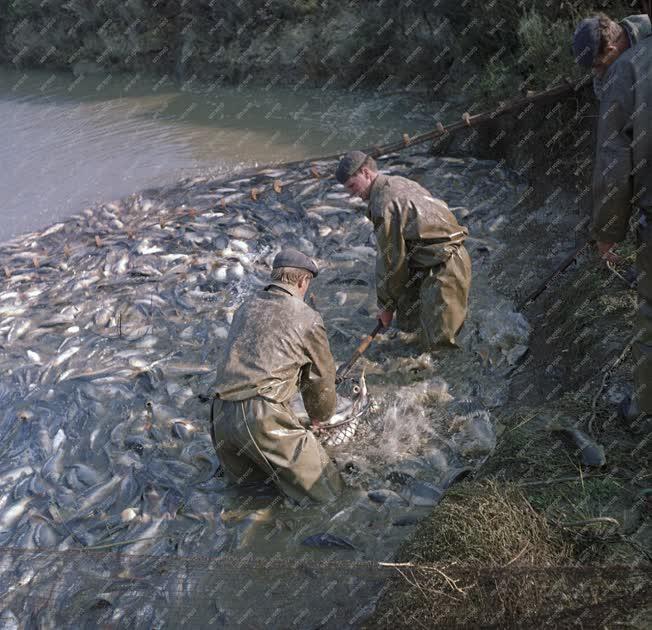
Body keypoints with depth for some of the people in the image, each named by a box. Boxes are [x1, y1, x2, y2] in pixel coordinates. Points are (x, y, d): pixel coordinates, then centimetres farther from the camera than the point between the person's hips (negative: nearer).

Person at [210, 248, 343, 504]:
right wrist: (319, 417, 33)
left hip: (221, 415, 8)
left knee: (244, 476, 36)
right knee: (325, 490, 3)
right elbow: (322, 378, 12)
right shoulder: (308, 319, 0)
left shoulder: (246, 307, 17)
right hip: (263, 417, -7)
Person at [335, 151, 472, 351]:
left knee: (436, 341, -8)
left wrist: (385, 305, -1)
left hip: (444, 267, -10)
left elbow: (390, 261, -14)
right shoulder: (398, 182, 11)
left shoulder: (384, 205, -19)